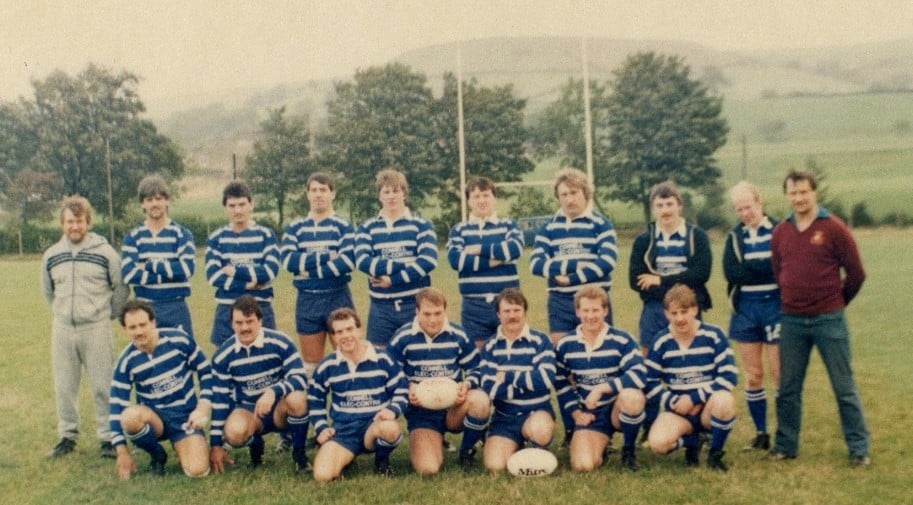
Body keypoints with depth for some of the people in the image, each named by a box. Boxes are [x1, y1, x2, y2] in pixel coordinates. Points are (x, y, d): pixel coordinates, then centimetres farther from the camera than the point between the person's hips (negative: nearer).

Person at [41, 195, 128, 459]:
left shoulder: (105, 252, -4)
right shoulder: (51, 256, 7)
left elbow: (121, 287, 4)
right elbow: (49, 292, 21)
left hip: (96, 329, -3)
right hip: (62, 329, 4)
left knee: (103, 387, 0)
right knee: (64, 387, 10)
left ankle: (108, 437, 9)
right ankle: (67, 436, 23)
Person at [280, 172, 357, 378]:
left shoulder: (343, 226, 0)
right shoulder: (294, 228, 8)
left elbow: (348, 261, -15)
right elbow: (288, 260, -9)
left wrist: (310, 270, -14)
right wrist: (326, 255, -15)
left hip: (338, 298, -2)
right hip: (307, 300, 3)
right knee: (311, 362, 11)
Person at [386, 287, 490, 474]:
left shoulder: (459, 336, -1)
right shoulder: (402, 338, -5)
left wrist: (467, 385, -15)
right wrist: (407, 390, -18)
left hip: (455, 407, 2)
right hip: (421, 411, -1)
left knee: (480, 400, -34)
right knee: (427, 468, -25)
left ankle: (466, 451, -5)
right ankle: (437, 441, 14)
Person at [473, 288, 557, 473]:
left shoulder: (540, 341, -4)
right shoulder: (490, 346, 2)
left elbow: (546, 379, -17)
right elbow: (489, 387, -10)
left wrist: (508, 377, -10)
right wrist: (529, 383, -13)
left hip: (536, 411, -2)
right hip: (504, 417, 2)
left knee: (540, 431, -36)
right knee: (495, 466, -18)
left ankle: (540, 453, 2)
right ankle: (516, 446, 18)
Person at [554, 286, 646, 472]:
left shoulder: (621, 340, -9)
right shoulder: (565, 345, 1)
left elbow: (639, 374, -22)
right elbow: (561, 382, 13)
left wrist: (602, 388, -28)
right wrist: (575, 412, 1)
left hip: (619, 409, -1)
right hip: (589, 414, 2)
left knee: (631, 396, -38)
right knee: (582, 465, -22)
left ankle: (629, 449, -8)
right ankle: (601, 443, 17)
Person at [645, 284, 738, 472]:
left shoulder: (714, 336, -7)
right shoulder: (661, 342, -3)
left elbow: (729, 376, -12)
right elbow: (650, 383, 0)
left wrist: (694, 398, -17)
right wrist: (675, 402, -14)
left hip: (709, 406, -1)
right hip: (678, 409, 1)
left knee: (724, 399, -37)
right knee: (657, 443, -28)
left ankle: (715, 452, -8)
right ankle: (691, 442, 10)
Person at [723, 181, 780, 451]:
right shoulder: (735, 236, 8)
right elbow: (731, 272, -7)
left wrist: (749, 268, -14)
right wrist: (767, 267, -14)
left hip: (775, 306, -3)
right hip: (745, 309, 3)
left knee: (779, 373, -2)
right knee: (753, 375, 7)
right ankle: (760, 433, 18)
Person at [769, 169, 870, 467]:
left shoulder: (834, 228, -6)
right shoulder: (780, 232, 5)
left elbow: (856, 273, -1)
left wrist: (836, 302, 9)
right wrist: (795, 299, 14)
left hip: (829, 320, -3)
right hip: (791, 321, 4)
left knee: (844, 386, 4)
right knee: (788, 387, 10)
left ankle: (859, 449, 15)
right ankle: (785, 446, 21)